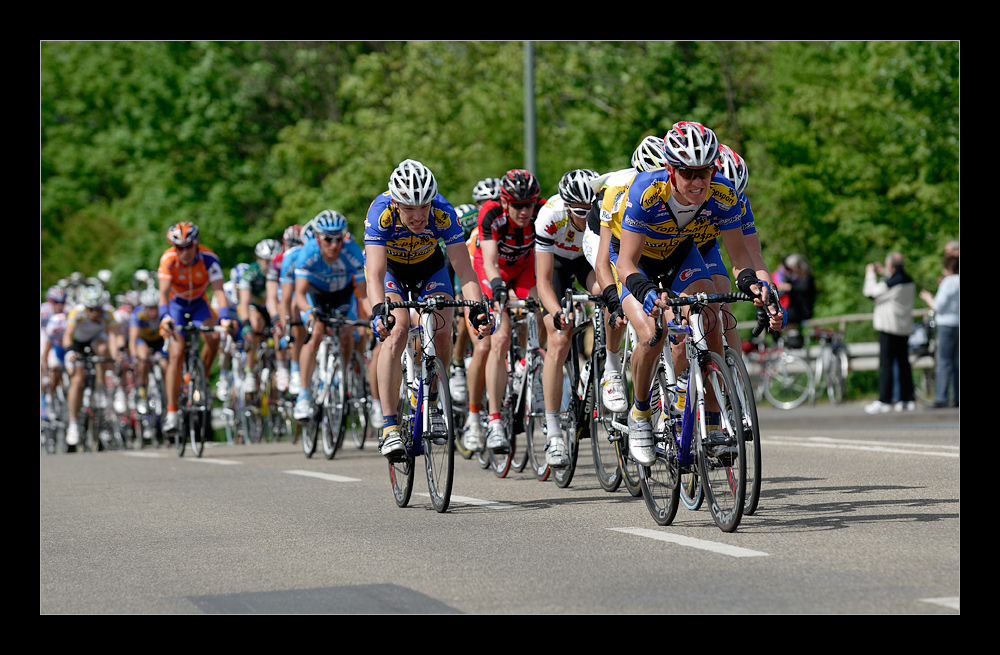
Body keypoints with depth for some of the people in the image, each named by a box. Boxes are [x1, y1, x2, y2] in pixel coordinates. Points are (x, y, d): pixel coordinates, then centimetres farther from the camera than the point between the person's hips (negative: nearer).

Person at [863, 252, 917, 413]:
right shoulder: (910, 281, 6)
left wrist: (871, 274, 6)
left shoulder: (890, 283, -19)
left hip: (889, 329, -8)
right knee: (904, 364, 11)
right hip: (905, 327, 8)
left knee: (886, 364, -5)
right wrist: (883, 273, 26)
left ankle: (884, 401, -6)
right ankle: (907, 399, 13)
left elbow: (870, 292, -8)